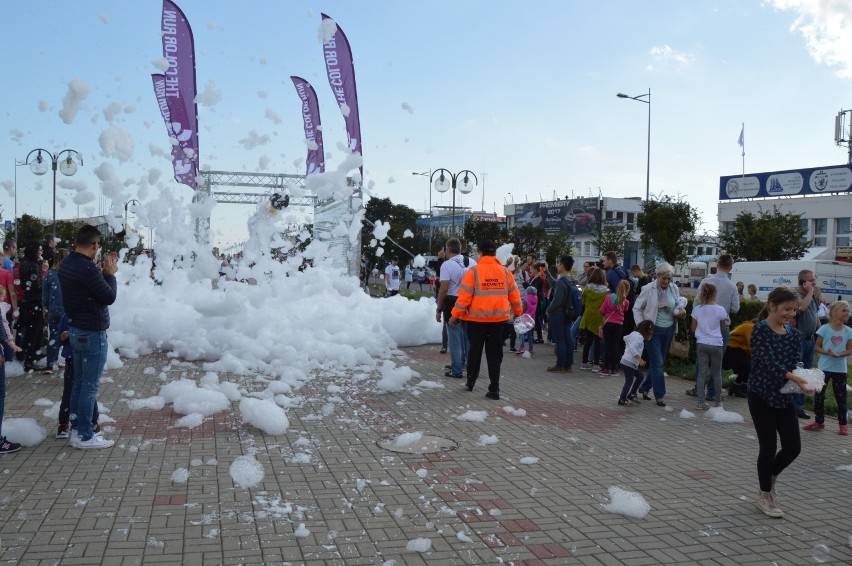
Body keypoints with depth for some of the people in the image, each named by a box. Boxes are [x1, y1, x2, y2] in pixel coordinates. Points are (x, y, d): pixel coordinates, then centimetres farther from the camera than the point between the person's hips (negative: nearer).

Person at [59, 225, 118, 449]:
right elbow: (109, 297, -17)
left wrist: (103, 272, 3)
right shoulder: (87, 268, -24)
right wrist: (110, 274, -5)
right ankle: (85, 436, 6)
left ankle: (76, 429, 24)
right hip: (92, 333, -10)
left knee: (79, 383, 16)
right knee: (90, 385, -1)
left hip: (76, 330, 10)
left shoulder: (67, 264, 7)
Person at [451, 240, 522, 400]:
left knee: (475, 350, 14)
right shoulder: (505, 271, 2)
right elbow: (514, 295, 9)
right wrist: (518, 312, 25)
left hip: (477, 319, -2)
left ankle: (470, 382, 25)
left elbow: (464, 296, -11)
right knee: (495, 353, 8)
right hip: (499, 319, 2)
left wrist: (455, 315, -3)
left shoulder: (474, 271, -9)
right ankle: (494, 389, 4)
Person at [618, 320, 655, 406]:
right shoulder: (639, 337, -18)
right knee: (629, 381, -6)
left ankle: (631, 394, 26)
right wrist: (639, 359, -31)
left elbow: (626, 338, 29)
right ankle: (622, 400, 0)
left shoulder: (634, 333, 13)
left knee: (640, 376, 19)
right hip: (628, 363, -11)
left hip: (632, 363, 11)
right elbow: (632, 348, -30)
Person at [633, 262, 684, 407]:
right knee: (657, 362, -6)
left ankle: (644, 387, 29)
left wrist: (679, 312, -11)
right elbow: (637, 308, -4)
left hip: (668, 329, 5)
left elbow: (676, 307, 13)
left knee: (660, 362, 12)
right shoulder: (648, 289, -11)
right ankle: (660, 395, 0)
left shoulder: (674, 289, 2)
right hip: (653, 330, -5)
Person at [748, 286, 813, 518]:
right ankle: (765, 495, 18)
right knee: (768, 446, 1)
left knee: (793, 446, 6)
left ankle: (770, 477, 34)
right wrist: (792, 377, -36)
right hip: (762, 396, -6)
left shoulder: (794, 334, 7)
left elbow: (796, 362, 2)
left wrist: (803, 377, -20)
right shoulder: (760, 330, -12)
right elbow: (768, 361, -23)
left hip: (784, 396, 6)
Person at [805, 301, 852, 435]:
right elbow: (817, 347, -3)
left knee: (841, 397, 6)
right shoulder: (825, 328, -6)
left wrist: (839, 354, -19)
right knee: (819, 395, 4)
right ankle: (819, 421, 18)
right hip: (824, 368, -1)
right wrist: (827, 352, -21)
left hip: (840, 369, 1)